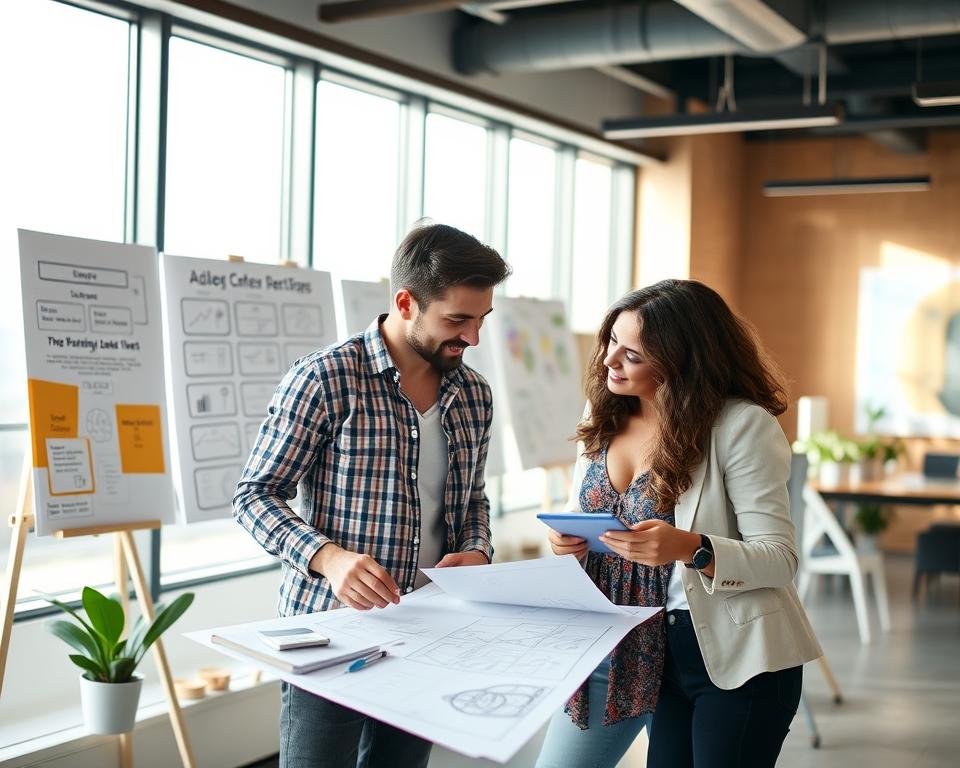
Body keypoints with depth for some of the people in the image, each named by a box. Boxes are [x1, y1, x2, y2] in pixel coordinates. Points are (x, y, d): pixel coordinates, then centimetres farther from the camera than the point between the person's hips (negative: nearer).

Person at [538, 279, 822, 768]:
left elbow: (781, 558, -17)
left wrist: (691, 549, -33)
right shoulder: (605, 416, 4)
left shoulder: (743, 425, -15)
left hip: (737, 658, -5)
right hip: (659, 653, 6)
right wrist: (569, 542, -9)